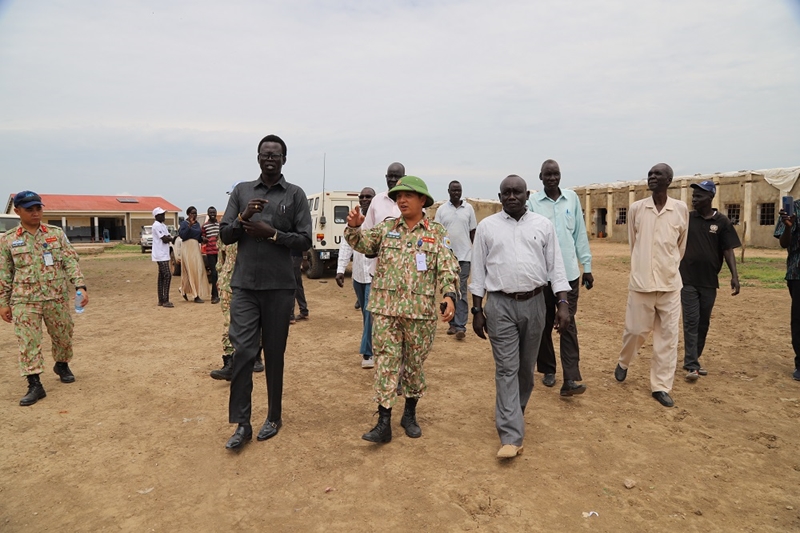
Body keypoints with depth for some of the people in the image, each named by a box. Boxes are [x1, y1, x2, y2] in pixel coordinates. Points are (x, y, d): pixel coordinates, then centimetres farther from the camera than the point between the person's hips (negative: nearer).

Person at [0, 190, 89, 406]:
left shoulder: (56, 233, 2)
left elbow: (71, 262, -1)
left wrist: (80, 286, -13)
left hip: (57, 298, 1)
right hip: (24, 301, -1)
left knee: (63, 337, 13)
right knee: (28, 343, -3)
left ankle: (62, 365, 39)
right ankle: (35, 385, 3)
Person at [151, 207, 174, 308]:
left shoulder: (163, 225, 17)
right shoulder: (157, 225, -14)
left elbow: (168, 238, 13)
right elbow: (165, 239, -18)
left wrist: (168, 238, -8)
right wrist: (171, 238, 1)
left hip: (164, 254, 10)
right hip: (161, 255, -10)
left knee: (162, 276, 11)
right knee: (167, 275, -13)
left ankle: (161, 300, 15)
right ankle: (165, 301, -13)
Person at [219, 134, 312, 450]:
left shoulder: (295, 194, 3)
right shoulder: (241, 191, 10)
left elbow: (305, 240, -2)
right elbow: (224, 236, 7)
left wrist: (272, 233, -15)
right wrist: (243, 217, -11)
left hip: (279, 287, -1)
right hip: (244, 286, 2)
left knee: (274, 353, 8)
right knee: (243, 351, -3)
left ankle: (274, 417, 22)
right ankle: (241, 424, 8)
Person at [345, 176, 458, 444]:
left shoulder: (436, 232, 2)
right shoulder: (386, 228, 8)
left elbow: (448, 268, -5)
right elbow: (362, 243, -3)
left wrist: (449, 295, -21)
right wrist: (353, 227, -23)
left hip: (420, 311, -1)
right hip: (385, 309, 1)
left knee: (415, 364, 12)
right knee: (386, 363, 2)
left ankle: (410, 414, 31)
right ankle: (384, 422, 9)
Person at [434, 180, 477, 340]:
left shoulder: (468, 209, 4)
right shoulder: (441, 209, 3)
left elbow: (473, 232, 8)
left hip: (464, 255, -1)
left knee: (461, 291, -4)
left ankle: (460, 326, -5)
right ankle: (453, 323, 20)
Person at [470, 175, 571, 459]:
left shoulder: (543, 225, 4)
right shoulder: (487, 226, 1)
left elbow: (555, 265, 4)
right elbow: (478, 270, 3)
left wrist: (563, 303, -4)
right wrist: (477, 310, 1)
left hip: (534, 302, 2)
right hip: (500, 304, -2)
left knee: (526, 366, 15)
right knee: (506, 368, -3)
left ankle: (516, 409, 40)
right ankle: (511, 436, 0)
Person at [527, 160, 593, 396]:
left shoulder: (572, 198, 5)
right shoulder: (532, 201, -3)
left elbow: (580, 233, 8)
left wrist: (587, 266, 7)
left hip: (569, 271, 1)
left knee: (568, 324, -2)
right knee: (544, 324, 10)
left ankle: (570, 379, -3)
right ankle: (548, 370, 26)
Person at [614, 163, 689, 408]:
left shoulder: (681, 209, 0)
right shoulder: (636, 208, -1)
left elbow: (682, 245, 13)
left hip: (670, 283, 1)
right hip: (641, 281, -1)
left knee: (668, 336, 4)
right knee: (635, 330, 7)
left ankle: (661, 386, 15)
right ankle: (623, 363, 36)